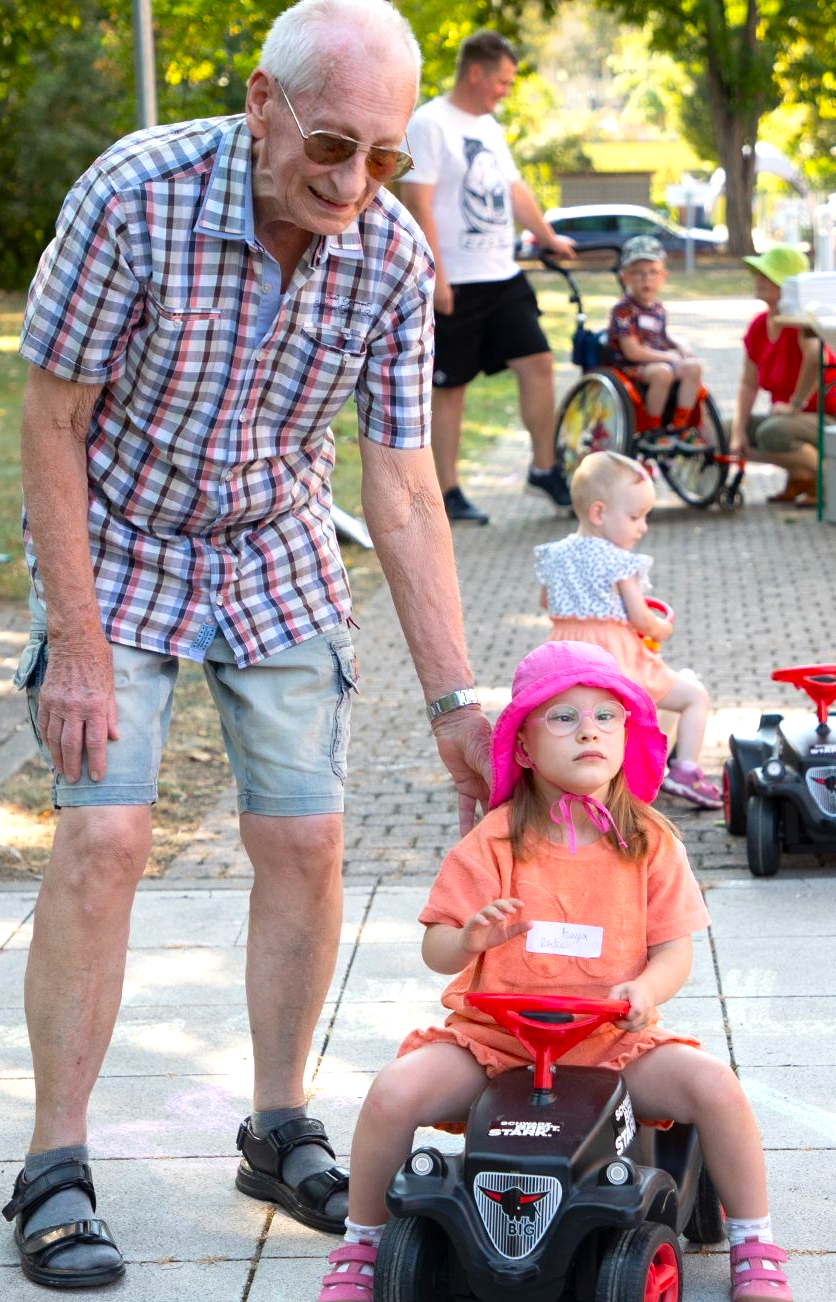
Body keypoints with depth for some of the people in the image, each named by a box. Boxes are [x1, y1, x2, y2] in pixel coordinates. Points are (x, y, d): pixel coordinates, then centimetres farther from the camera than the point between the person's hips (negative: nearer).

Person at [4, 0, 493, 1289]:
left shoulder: (391, 255, -16)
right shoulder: (135, 195, -27)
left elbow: (404, 492, -10)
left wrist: (455, 702, -11)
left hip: (277, 553, 3)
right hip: (118, 541, -3)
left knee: (304, 844, -1)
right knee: (104, 836, -13)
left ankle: (280, 1131, 18)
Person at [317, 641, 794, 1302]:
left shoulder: (651, 841, 1)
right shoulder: (493, 843, -4)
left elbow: (674, 948, -1)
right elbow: (436, 949, -4)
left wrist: (644, 989, -23)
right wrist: (467, 938, -27)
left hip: (614, 1039, 1)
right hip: (494, 1035, -1)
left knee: (714, 1084, -22)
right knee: (395, 1092, -23)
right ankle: (360, 1248, 1)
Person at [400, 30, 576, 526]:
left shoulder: (490, 127, 15)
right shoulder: (430, 124, -10)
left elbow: (515, 189, 27)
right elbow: (418, 203, -16)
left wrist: (549, 238, 33)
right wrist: (435, 276, -20)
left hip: (503, 276, 7)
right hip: (455, 284, -7)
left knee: (538, 361, 1)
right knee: (450, 387, 1)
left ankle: (544, 468, 13)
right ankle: (448, 492, 9)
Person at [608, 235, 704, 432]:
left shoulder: (658, 309, 13)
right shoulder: (623, 310, -12)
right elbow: (632, 351, -18)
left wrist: (678, 347, 0)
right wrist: (669, 357, -14)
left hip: (661, 362, 7)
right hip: (630, 366, -7)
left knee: (693, 367, -15)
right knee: (662, 372, -35)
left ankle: (678, 426, -12)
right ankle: (652, 430, -21)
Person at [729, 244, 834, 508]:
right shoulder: (759, 326, 4)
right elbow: (748, 383, 7)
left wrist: (797, 405, -31)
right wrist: (739, 430, -6)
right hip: (795, 418, 9)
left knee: (772, 433, -35)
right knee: (728, 430, -2)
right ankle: (799, 475, 7)